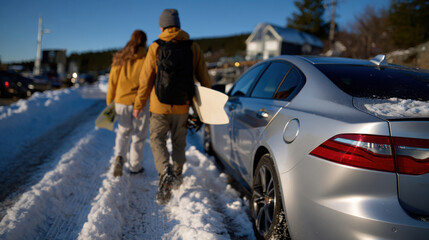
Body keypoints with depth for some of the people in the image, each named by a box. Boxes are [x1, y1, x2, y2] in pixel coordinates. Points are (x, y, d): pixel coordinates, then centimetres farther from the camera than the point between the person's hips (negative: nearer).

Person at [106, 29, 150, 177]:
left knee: (123, 133, 18)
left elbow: (112, 82, 5)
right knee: (139, 136, 10)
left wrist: (109, 103, 12)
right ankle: (135, 167, 17)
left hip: (121, 103, 3)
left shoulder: (119, 58, 4)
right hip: (140, 103, -3)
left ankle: (119, 157, -5)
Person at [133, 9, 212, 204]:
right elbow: (203, 78, 5)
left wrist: (139, 105, 3)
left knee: (157, 139, 5)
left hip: (160, 105, -2)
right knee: (179, 142, 17)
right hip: (182, 105, 3)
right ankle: (177, 175, 25)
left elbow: (146, 79, -5)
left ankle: (166, 174, -17)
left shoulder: (155, 47, -5)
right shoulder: (193, 47, 2)